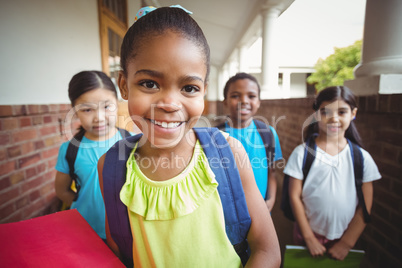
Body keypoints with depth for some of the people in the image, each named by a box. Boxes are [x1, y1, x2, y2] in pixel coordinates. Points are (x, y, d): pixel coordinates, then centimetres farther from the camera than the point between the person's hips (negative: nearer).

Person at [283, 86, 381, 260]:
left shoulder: (362, 158, -6)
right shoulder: (302, 153, -12)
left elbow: (365, 206, -3)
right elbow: (295, 196, -10)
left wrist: (346, 243, -5)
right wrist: (309, 238, -8)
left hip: (343, 239, 1)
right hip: (308, 235, -1)